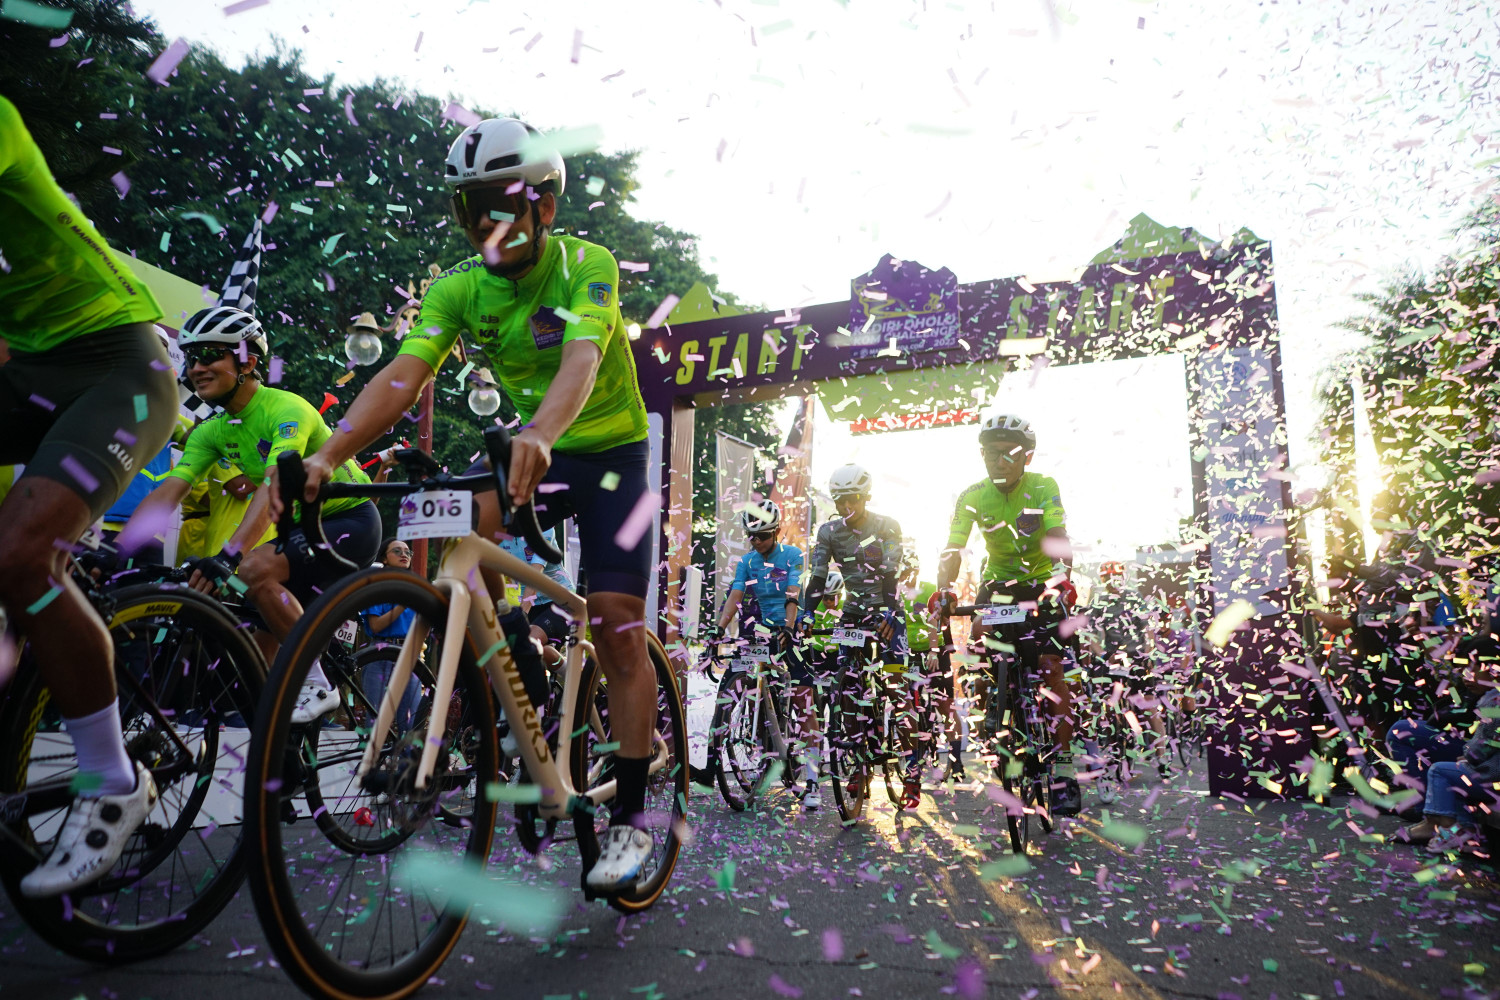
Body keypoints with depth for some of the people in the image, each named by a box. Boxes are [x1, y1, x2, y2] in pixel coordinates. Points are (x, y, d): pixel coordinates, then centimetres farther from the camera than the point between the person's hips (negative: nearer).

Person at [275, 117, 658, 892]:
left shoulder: (587, 265, -19)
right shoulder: (460, 288, -9)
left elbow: (581, 359, -39)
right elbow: (403, 375, -23)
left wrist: (539, 433, -60)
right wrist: (328, 454, -39)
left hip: (610, 450, -4)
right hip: (528, 450, 4)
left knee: (618, 625, -11)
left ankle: (628, 820, 0)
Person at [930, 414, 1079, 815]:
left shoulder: (1044, 488, -15)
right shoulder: (973, 497, -11)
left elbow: (1058, 539, -28)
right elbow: (953, 550, -20)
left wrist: (1061, 579, -48)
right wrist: (944, 588, -39)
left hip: (1041, 584, -2)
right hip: (998, 582, 2)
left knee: (1051, 666, -12)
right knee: (980, 636, -21)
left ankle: (1064, 767, -7)